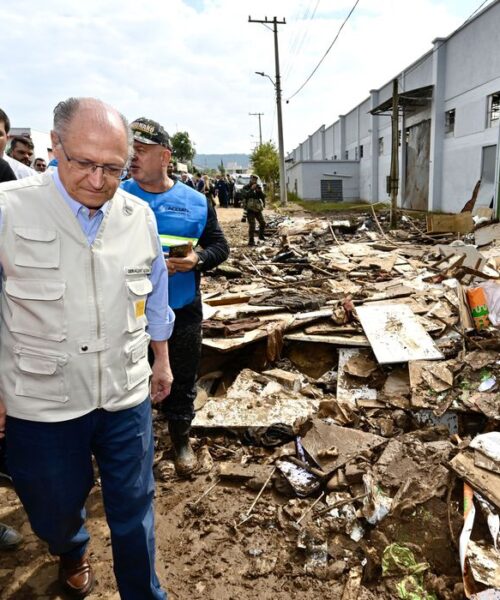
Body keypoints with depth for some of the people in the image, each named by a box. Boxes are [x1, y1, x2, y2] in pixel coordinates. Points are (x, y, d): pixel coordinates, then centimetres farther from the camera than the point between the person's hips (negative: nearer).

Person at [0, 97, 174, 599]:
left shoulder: (139, 216, -3)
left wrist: (161, 361, 16)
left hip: (127, 396, 2)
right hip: (41, 404, -1)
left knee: (134, 511, 15)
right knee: (53, 511, 25)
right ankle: (71, 554, 61)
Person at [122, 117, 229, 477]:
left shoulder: (195, 202, -1)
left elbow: (220, 246, 4)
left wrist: (199, 259, -16)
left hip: (183, 313, 1)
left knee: (182, 383, 16)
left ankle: (181, 440, 40)